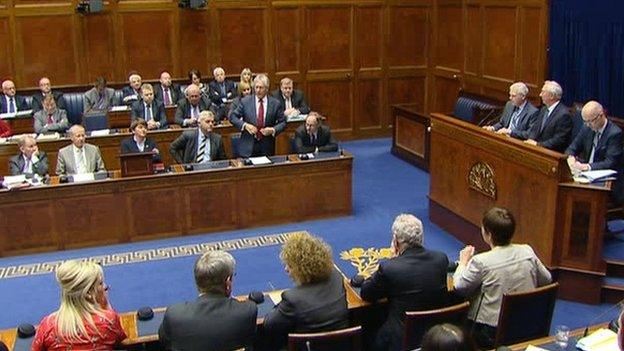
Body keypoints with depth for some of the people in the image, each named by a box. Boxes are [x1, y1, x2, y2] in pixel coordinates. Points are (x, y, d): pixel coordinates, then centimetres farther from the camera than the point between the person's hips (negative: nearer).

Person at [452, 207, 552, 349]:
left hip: (493, 333, -6)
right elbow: (546, 280, 9)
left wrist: (463, 262, 10)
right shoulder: (527, 252, -5)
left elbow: (459, 287, -5)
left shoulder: (481, 262, -19)